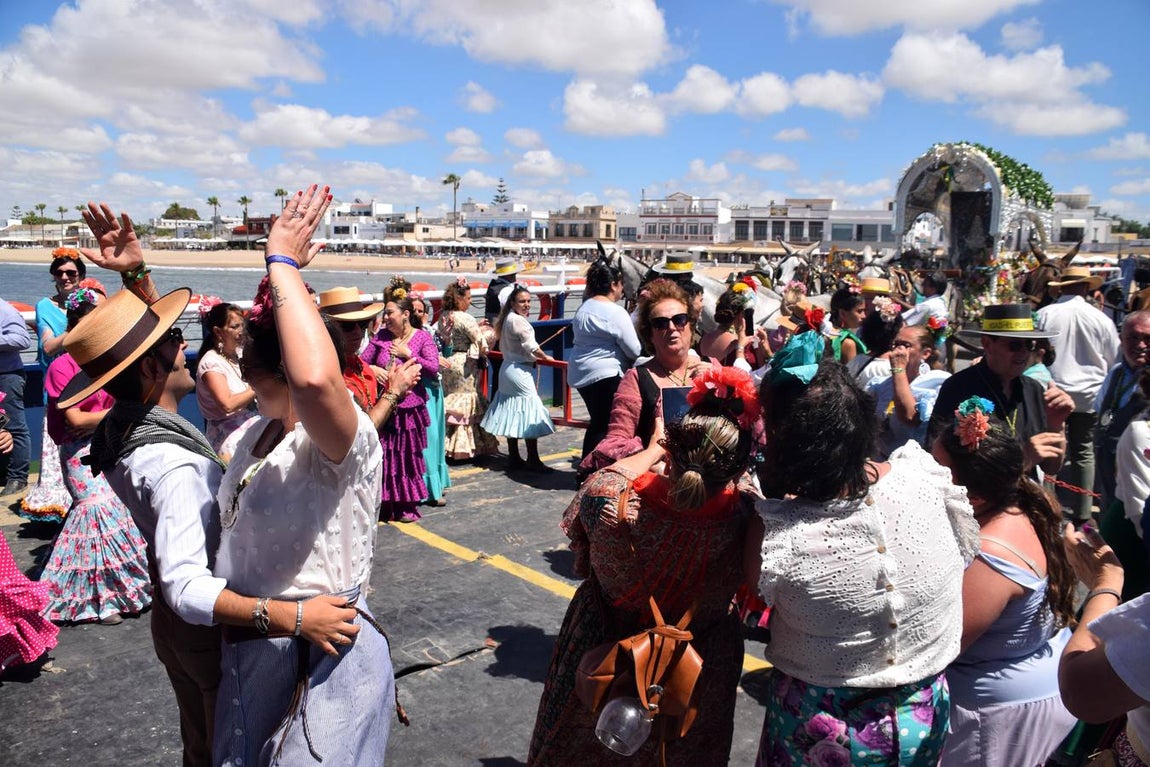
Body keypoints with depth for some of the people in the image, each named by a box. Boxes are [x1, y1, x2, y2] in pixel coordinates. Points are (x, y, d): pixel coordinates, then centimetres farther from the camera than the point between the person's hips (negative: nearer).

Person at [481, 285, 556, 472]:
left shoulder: (507, 319, 12)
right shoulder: (518, 320, -17)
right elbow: (531, 346, -19)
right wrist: (545, 357, -3)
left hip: (508, 369, 10)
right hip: (520, 371, -10)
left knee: (512, 415, 12)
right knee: (530, 413, -5)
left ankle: (513, 458, 19)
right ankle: (533, 461, -1)